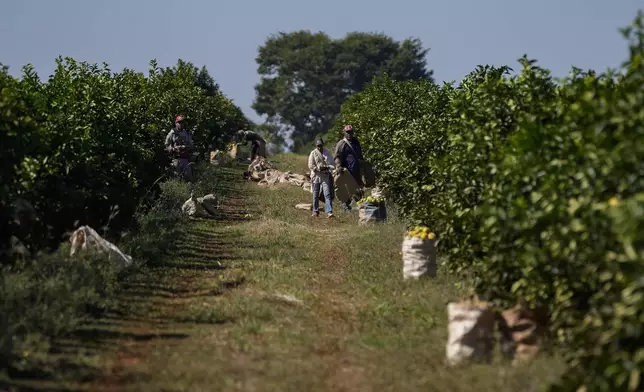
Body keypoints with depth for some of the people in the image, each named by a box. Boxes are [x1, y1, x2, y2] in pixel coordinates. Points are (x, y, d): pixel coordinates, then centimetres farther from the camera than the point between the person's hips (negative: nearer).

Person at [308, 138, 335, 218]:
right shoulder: (313, 153, 0)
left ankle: (329, 212, -18)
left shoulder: (327, 153, 6)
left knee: (327, 194, -11)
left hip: (325, 177, 0)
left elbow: (332, 164, 7)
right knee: (316, 195, 9)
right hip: (316, 176, 0)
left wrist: (327, 167, -13)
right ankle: (315, 211, 22)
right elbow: (311, 166, -5)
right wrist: (319, 168, -18)